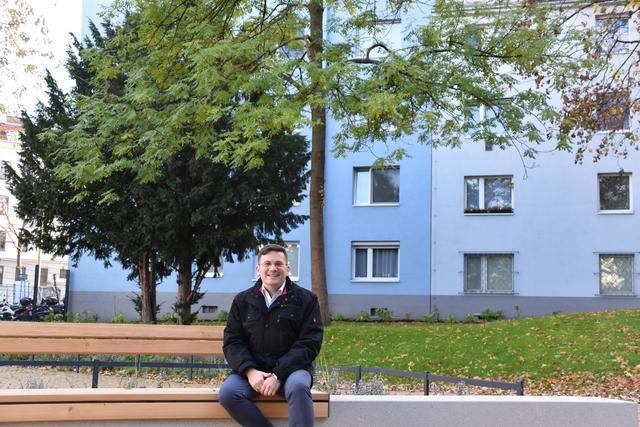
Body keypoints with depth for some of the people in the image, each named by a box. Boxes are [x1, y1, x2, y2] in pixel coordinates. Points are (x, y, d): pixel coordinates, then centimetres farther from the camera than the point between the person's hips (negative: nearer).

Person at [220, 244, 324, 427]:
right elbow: (232, 342, 6)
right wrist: (250, 371, -14)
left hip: (291, 368, -2)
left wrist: (278, 375, -16)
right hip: (251, 368, 3)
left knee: (298, 387, -36)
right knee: (227, 393, -27)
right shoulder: (242, 301, 12)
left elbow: (309, 344, -4)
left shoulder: (306, 299, 3)